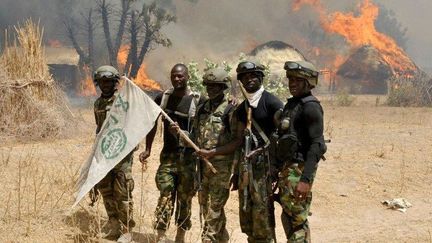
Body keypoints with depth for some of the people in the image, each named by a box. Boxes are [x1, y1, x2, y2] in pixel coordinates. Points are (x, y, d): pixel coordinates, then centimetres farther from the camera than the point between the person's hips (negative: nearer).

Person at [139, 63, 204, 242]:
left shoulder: (198, 101, -4)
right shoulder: (162, 98, 6)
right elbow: (153, 123, 13)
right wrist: (148, 149, 8)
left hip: (189, 157, -2)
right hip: (168, 155, 2)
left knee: (185, 198, 5)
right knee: (165, 195, -6)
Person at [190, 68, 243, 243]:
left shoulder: (231, 110, -9)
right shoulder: (202, 109, 11)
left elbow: (238, 141, -13)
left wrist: (212, 152, -19)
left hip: (221, 165, -7)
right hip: (202, 163, 7)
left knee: (214, 208, -7)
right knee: (204, 204, 13)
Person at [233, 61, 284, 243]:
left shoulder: (271, 102, -7)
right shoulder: (242, 108, 15)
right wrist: (237, 170, 17)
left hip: (264, 162, -7)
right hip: (246, 164, 7)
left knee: (262, 211, -10)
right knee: (246, 212, 9)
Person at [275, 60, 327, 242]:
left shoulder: (310, 107, -14)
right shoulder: (291, 104, 14)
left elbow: (317, 145, -20)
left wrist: (305, 179, -26)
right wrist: (281, 172, 19)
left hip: (299, 170, -9)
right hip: (287, 167, 10)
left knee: (296, 220, -8)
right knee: (288, 218, 15)